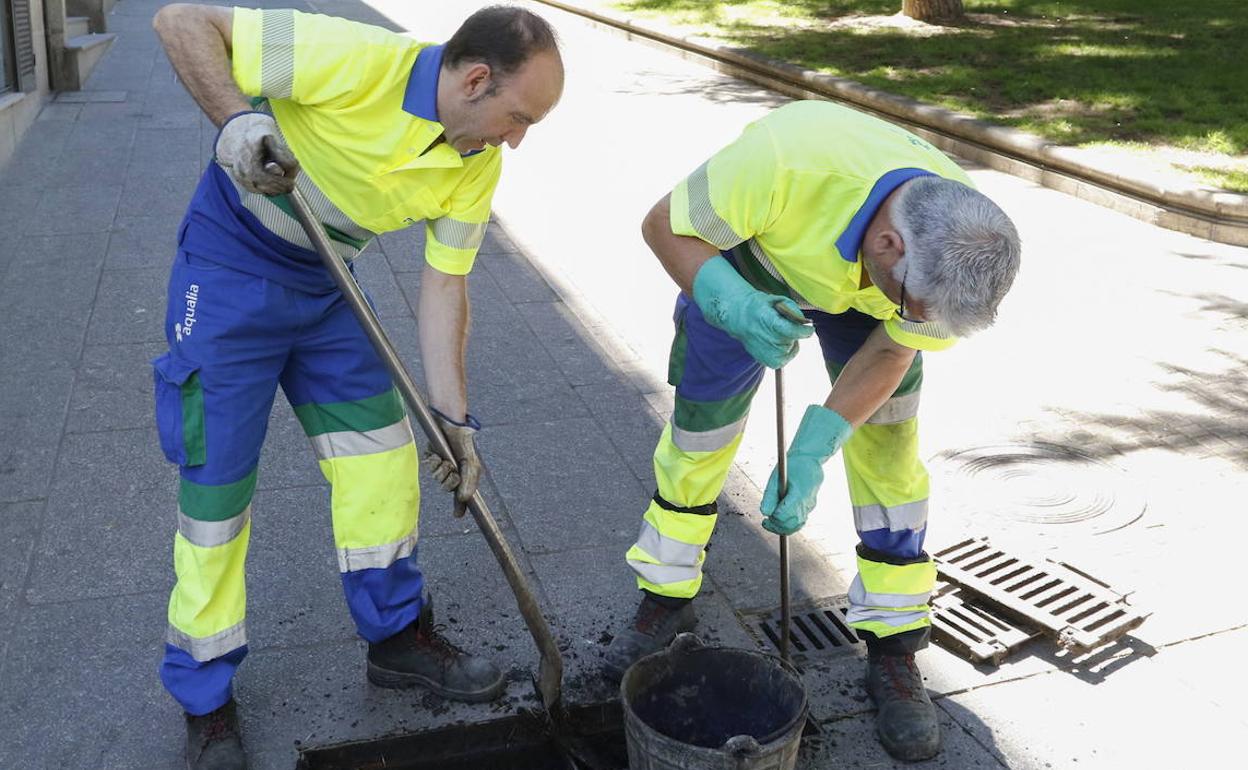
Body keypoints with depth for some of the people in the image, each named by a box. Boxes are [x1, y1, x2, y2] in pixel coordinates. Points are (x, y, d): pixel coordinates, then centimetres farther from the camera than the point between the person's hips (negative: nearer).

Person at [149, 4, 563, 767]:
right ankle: (205, 699, 18)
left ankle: (398, 634, 27)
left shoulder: (478, 165, -7)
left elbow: (445, 285, -2)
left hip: (324, 289, 6)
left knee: (384, 457, 6)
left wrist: (453, 416, -5)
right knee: (218, 487, 0)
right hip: (228, 274, -6)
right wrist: (237, 118, -33)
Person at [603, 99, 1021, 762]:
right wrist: (732, 305, -47)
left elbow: (886, 358, -18)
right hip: (745, 262, -1)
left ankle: (894, 647, 9)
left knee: (890, 451, -7)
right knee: (697, 431, 4)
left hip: (860, 286, 1)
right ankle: (665, 601, 26)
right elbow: (664, 226, -29)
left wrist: (809, 456, -27)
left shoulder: (955, 250, -32)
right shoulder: (784, 160, -45)